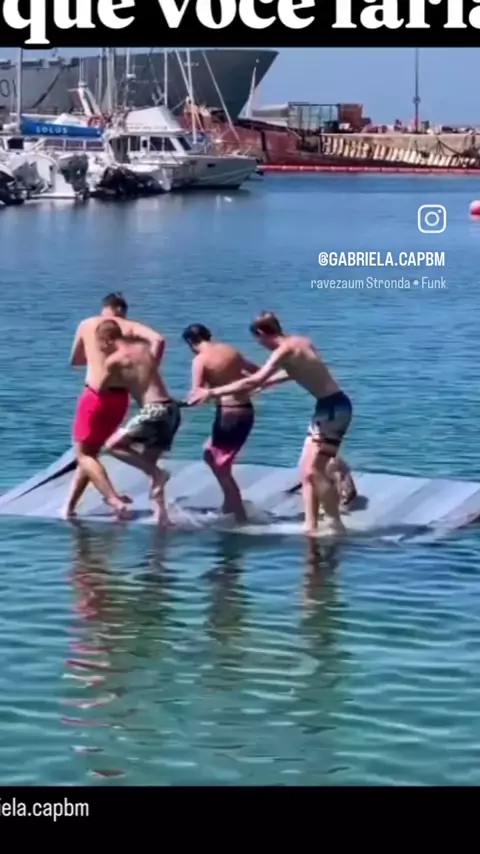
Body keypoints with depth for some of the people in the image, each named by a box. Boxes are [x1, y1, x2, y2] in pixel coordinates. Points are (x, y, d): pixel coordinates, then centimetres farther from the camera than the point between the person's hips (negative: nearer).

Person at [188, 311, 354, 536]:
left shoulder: (284, 351, -16)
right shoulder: (299, 342, 12)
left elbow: (252, 382, -23)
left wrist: (212, 393, -18)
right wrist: (266, 382, 47)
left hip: (334, 407, -10)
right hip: (328, 406, 10)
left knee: (313, 470, -13)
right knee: (306, 471, 8)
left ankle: (337, 527, -8)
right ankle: (311, 527, 9)